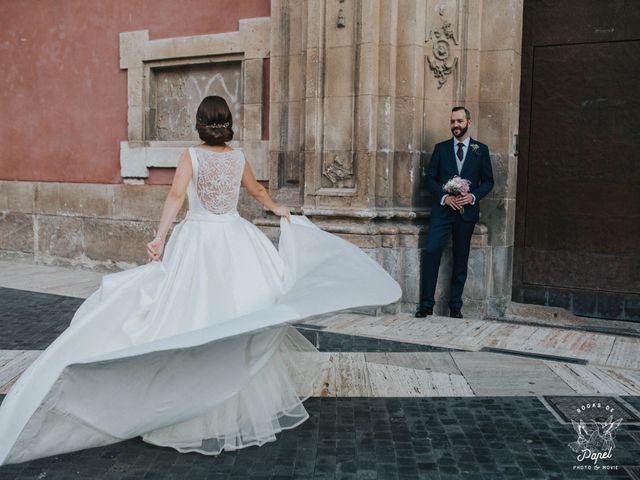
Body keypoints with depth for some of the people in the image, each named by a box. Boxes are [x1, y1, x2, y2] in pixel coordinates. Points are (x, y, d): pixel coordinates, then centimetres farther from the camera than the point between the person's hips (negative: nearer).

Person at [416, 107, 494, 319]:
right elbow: (430, 178, 5)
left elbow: (488, 181, 8)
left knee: (461, 259, 6)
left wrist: (473, 196, -10)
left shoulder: (481, 150, 8)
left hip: (467, 211, 1)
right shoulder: (441, 148, 8)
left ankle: (455, 306, 15)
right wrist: (444, 197, -11)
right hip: (442, 210, 0)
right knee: (430, 252, -13)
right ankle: (426, 304, -6)